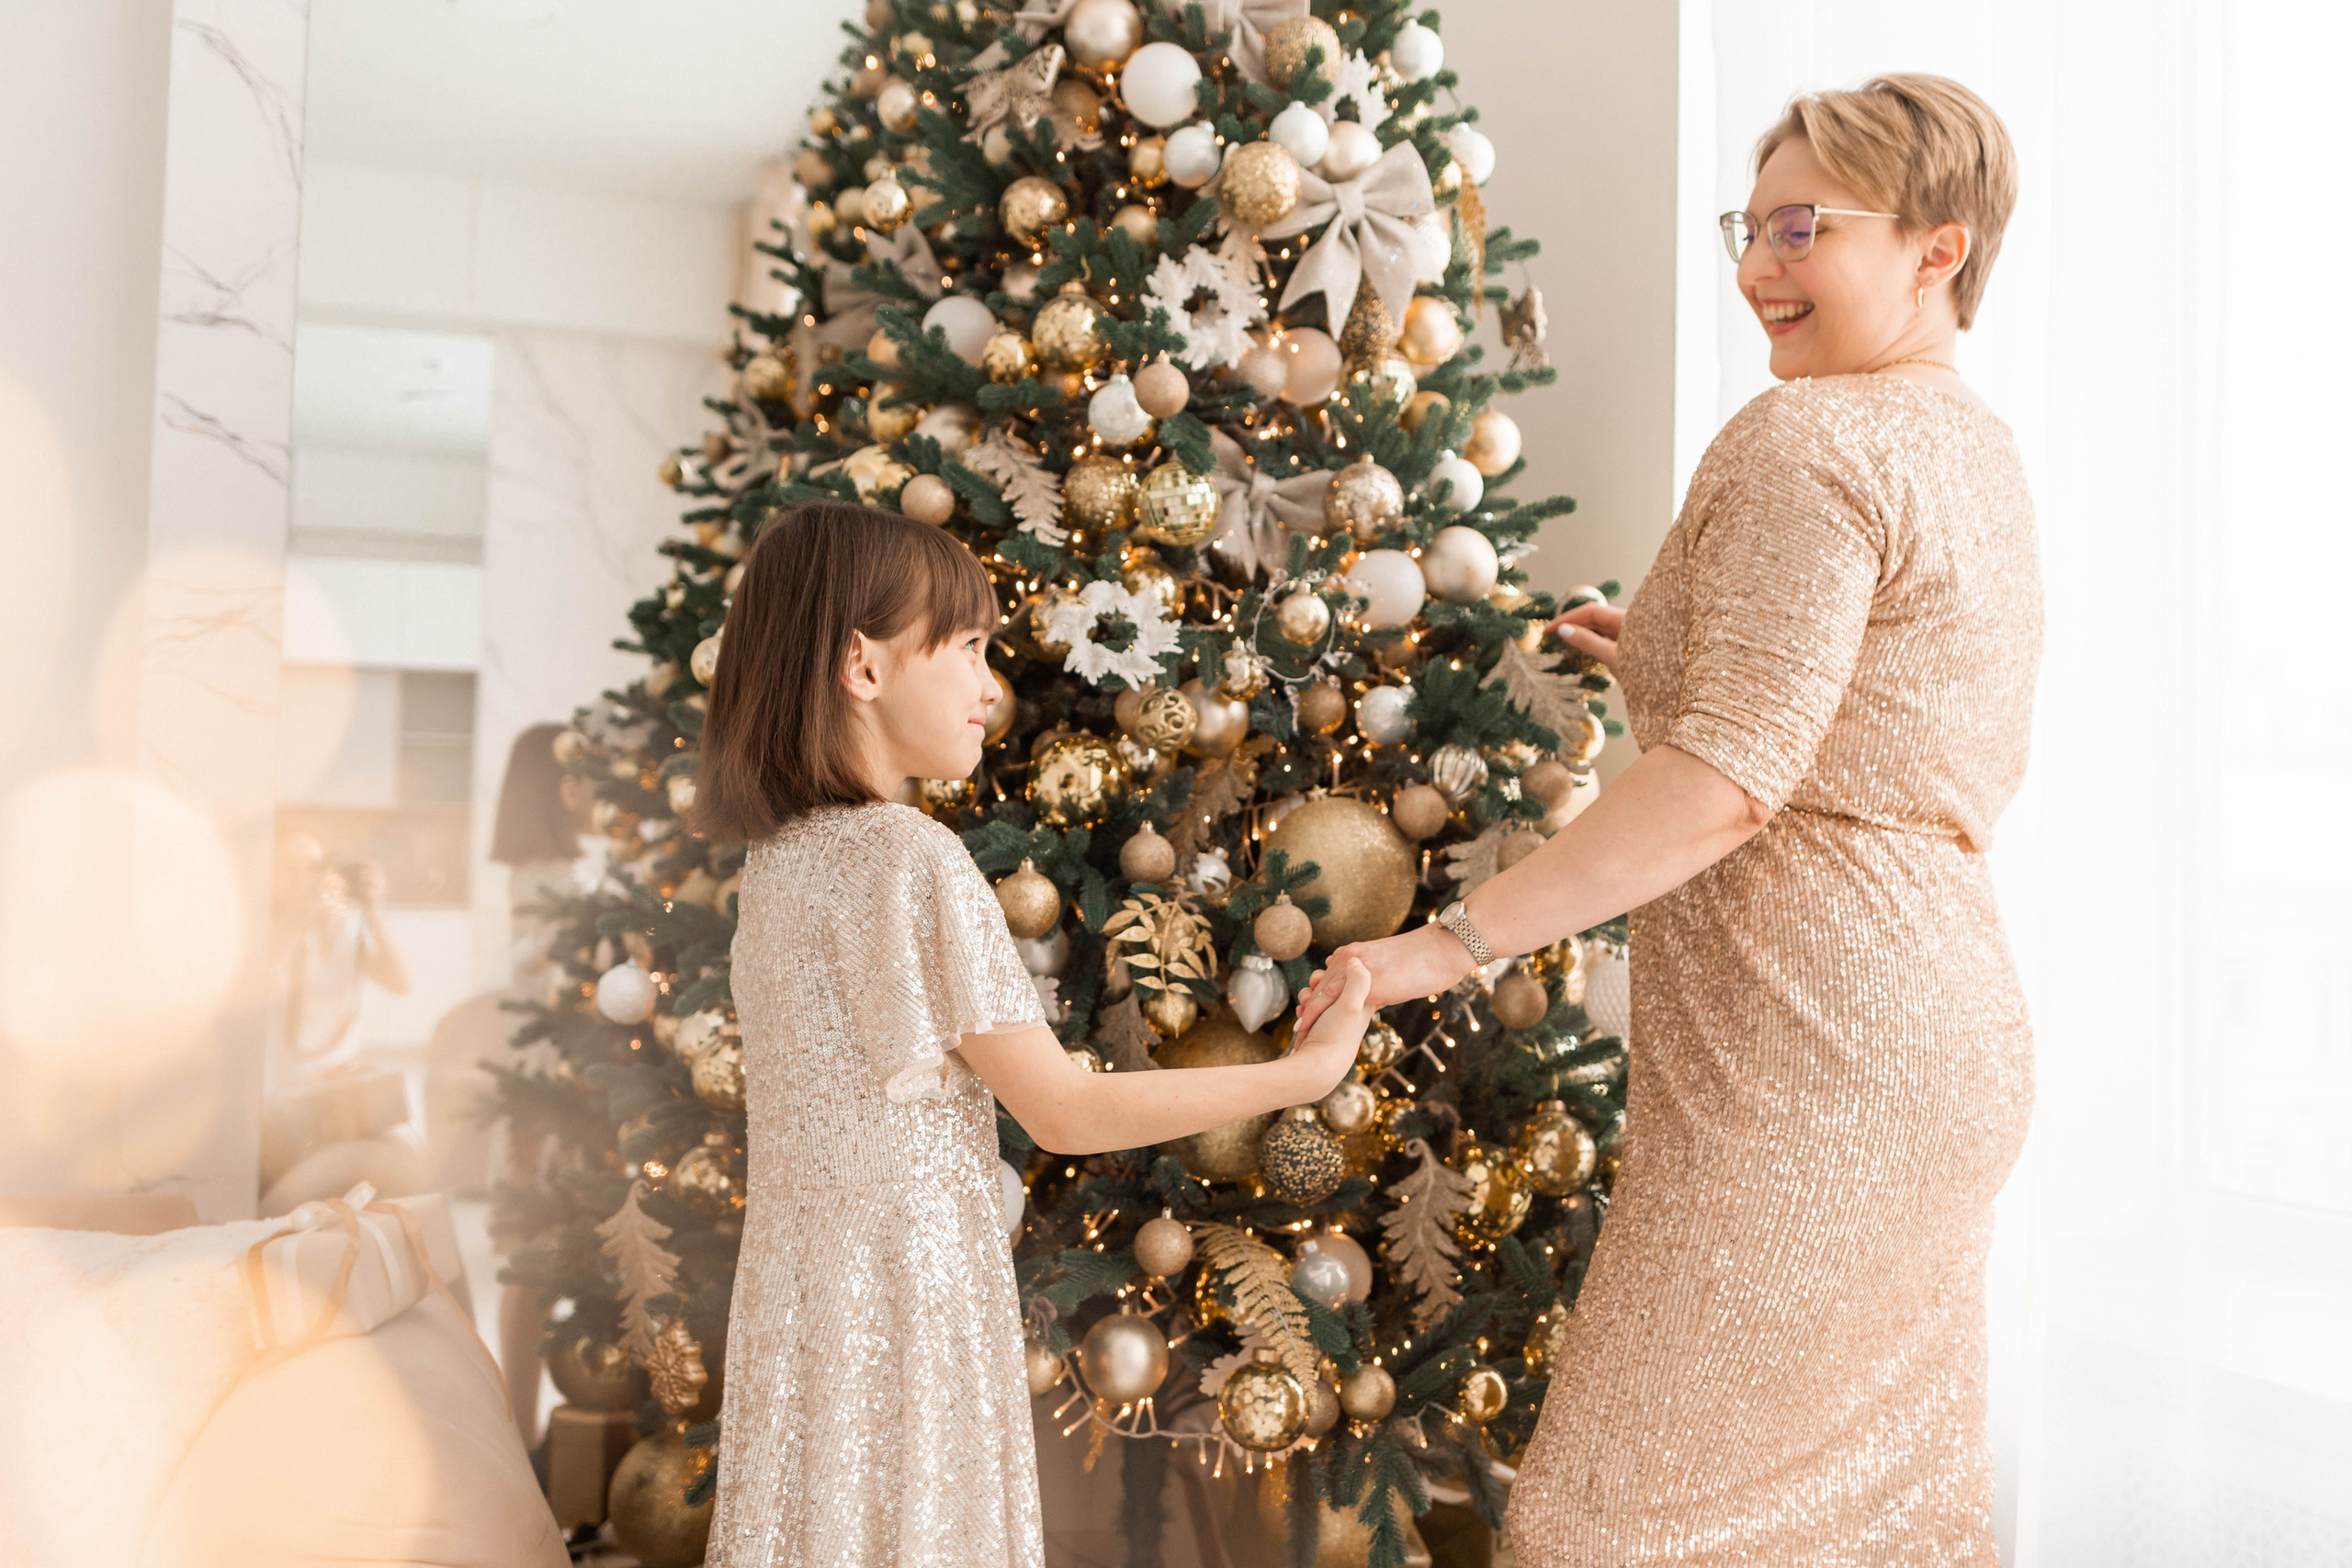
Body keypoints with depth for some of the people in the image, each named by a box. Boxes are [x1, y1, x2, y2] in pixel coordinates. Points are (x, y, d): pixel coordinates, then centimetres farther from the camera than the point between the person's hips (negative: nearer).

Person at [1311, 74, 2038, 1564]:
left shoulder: (1805, 441, -15)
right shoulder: (1979, 447, 15)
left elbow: (1733, 780, -24)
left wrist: (1447, 942, -22)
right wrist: (1680, 659, 20)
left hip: (1808, 1064, -10)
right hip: (1954, 1036, 10)